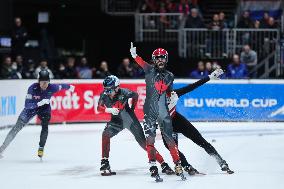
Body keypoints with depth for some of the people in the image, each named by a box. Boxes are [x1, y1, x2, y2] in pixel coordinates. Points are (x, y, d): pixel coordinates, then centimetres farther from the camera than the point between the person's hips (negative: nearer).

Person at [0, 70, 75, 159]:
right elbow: (27, 105, -34)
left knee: (45, 127, -22)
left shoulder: (52, 88, -27)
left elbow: (61, 86, -4)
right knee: (17, 127, -6)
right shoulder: (32, 88, -33)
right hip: (31, 107, -1)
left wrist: (69, 87, 16)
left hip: (44, 108, 2)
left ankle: (41, 148, -2)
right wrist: (39, 103, -48)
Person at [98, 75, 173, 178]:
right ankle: (105, 163, -13)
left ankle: (163, 164, -1)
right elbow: (99, 108, -25)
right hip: (117, 120, 3)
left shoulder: (123, 92, -27)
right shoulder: (104, 95, -16)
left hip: (130, 119, -3)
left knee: (144, 143, -5)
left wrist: (132, 107, -11)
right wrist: (109, 110, -42)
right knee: (106, 134, -23)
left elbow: (135, 95, -17)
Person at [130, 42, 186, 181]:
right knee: (150, 137, -8)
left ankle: (178, 166, 7)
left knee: (169, 139, 2)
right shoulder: (150, 70, 2)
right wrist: (134, 55, -35)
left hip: (163, 111, 2)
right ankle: (153, 166, -6)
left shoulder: (169, 76, 12)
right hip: (149, 110, -2)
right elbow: (142, 63, -18)